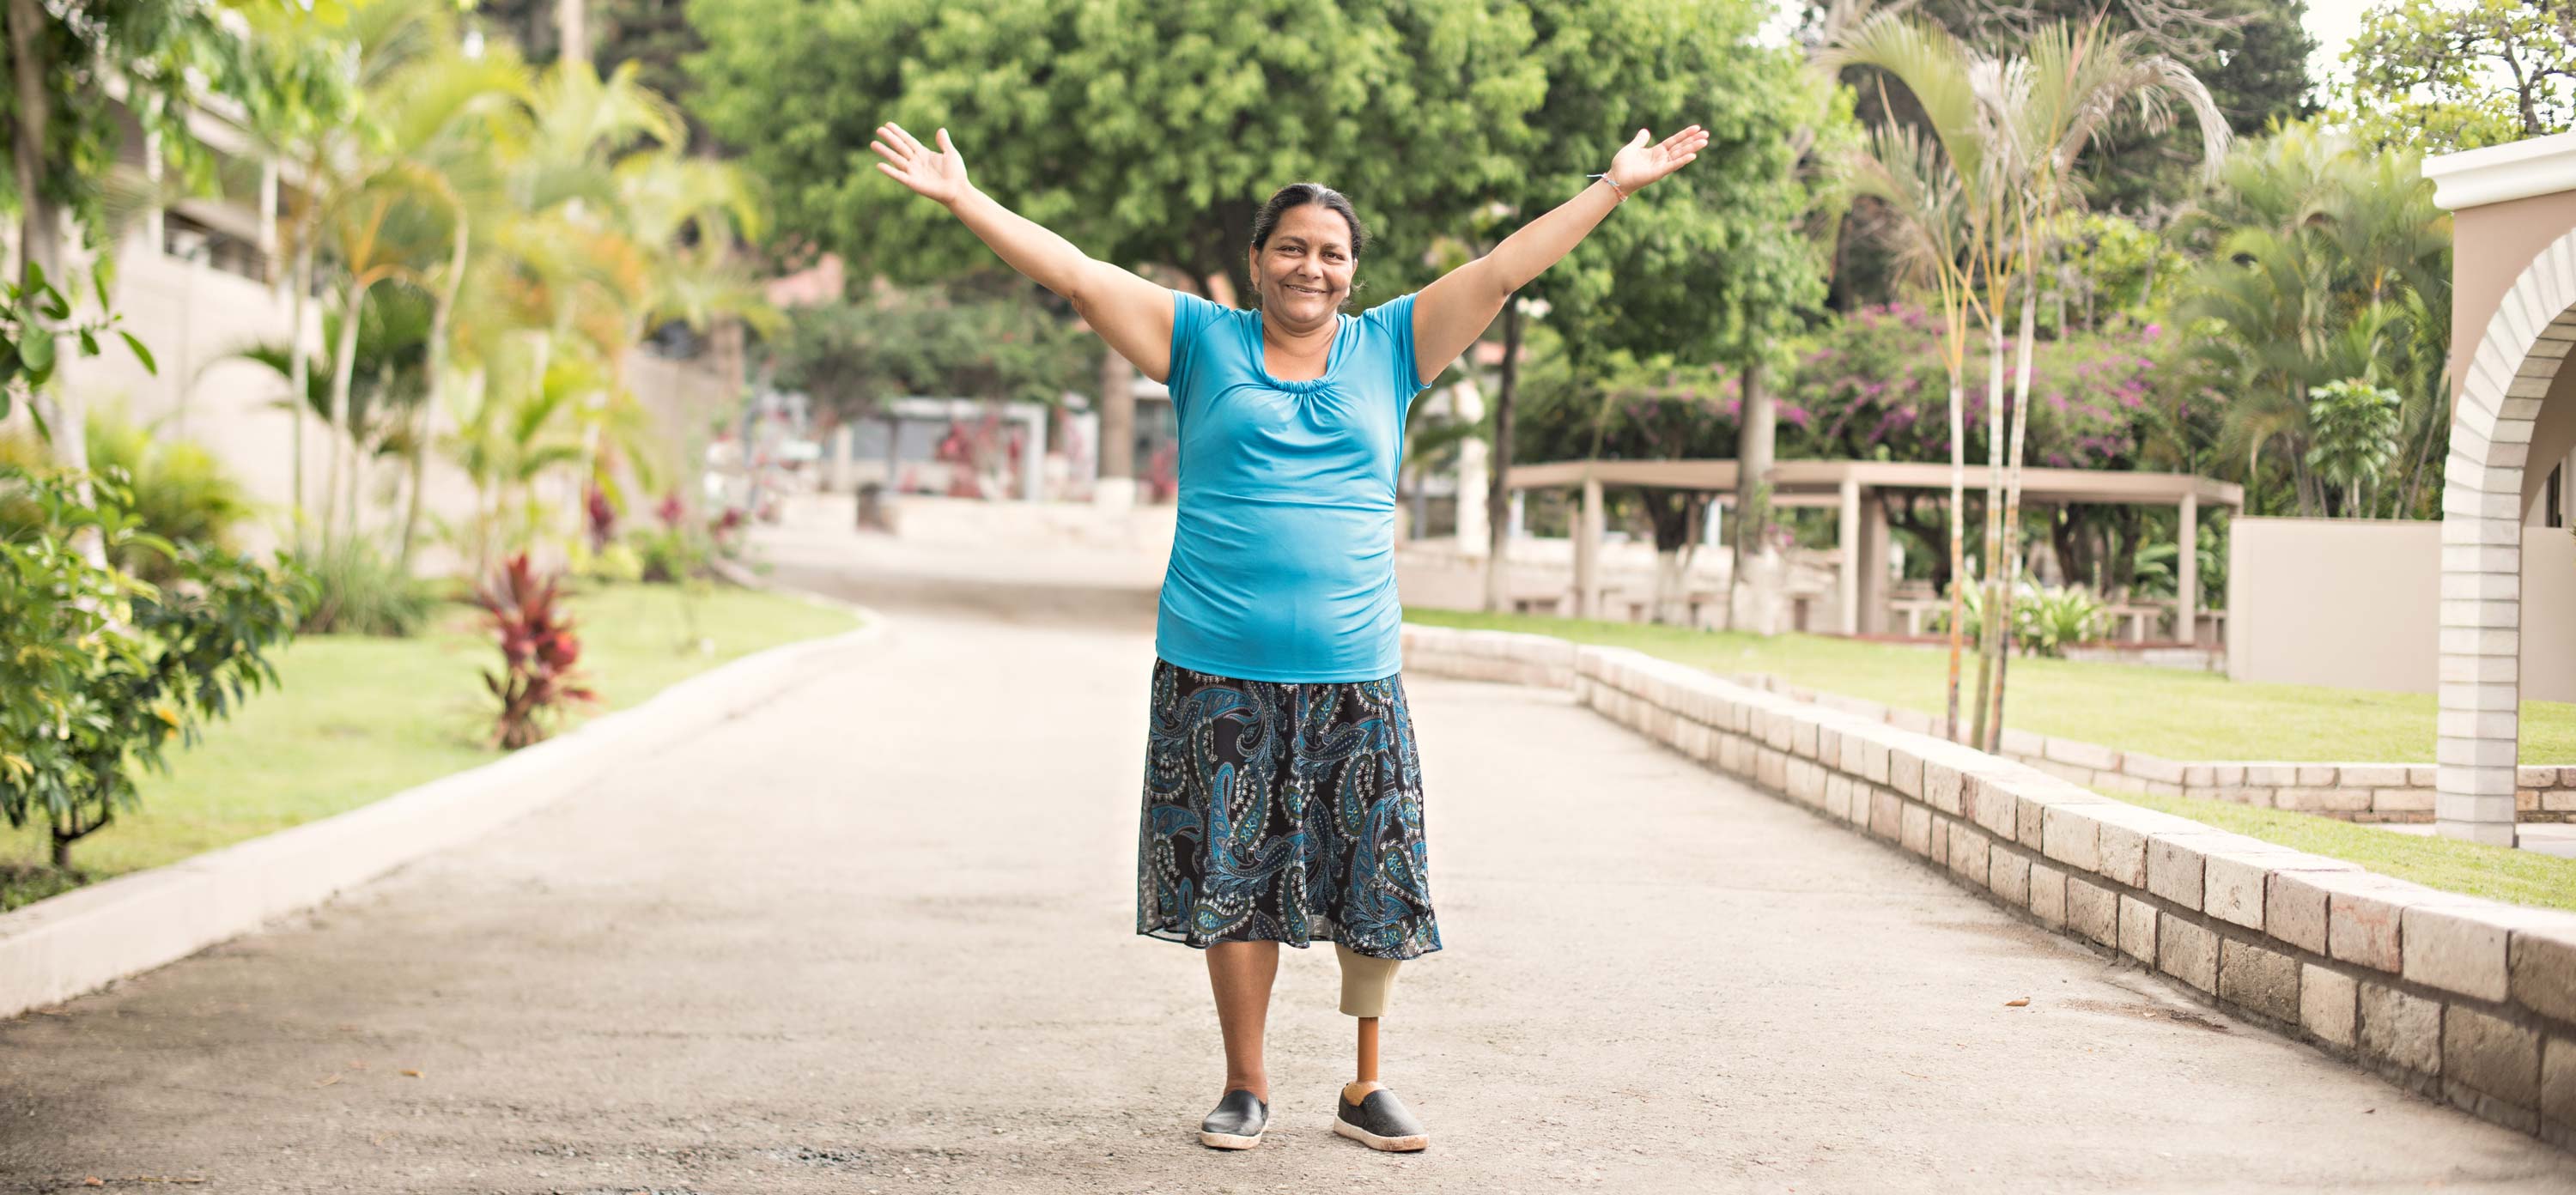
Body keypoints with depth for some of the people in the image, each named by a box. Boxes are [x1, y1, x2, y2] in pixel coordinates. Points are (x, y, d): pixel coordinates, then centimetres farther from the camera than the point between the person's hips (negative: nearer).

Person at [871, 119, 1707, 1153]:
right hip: (1217, 676, -1)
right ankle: (1245, 1085, 19)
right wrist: (961, 196, -2)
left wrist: (1615, 186, 8)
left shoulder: (1389, 346, 9)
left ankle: (1365, 1087, 17)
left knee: (1378, 887, 2)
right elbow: (1075, 273, 3)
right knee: (1233, 884, 4)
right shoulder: (1203, 340, 6)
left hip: (1353, 678, 1)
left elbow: (1503, 270, 9)